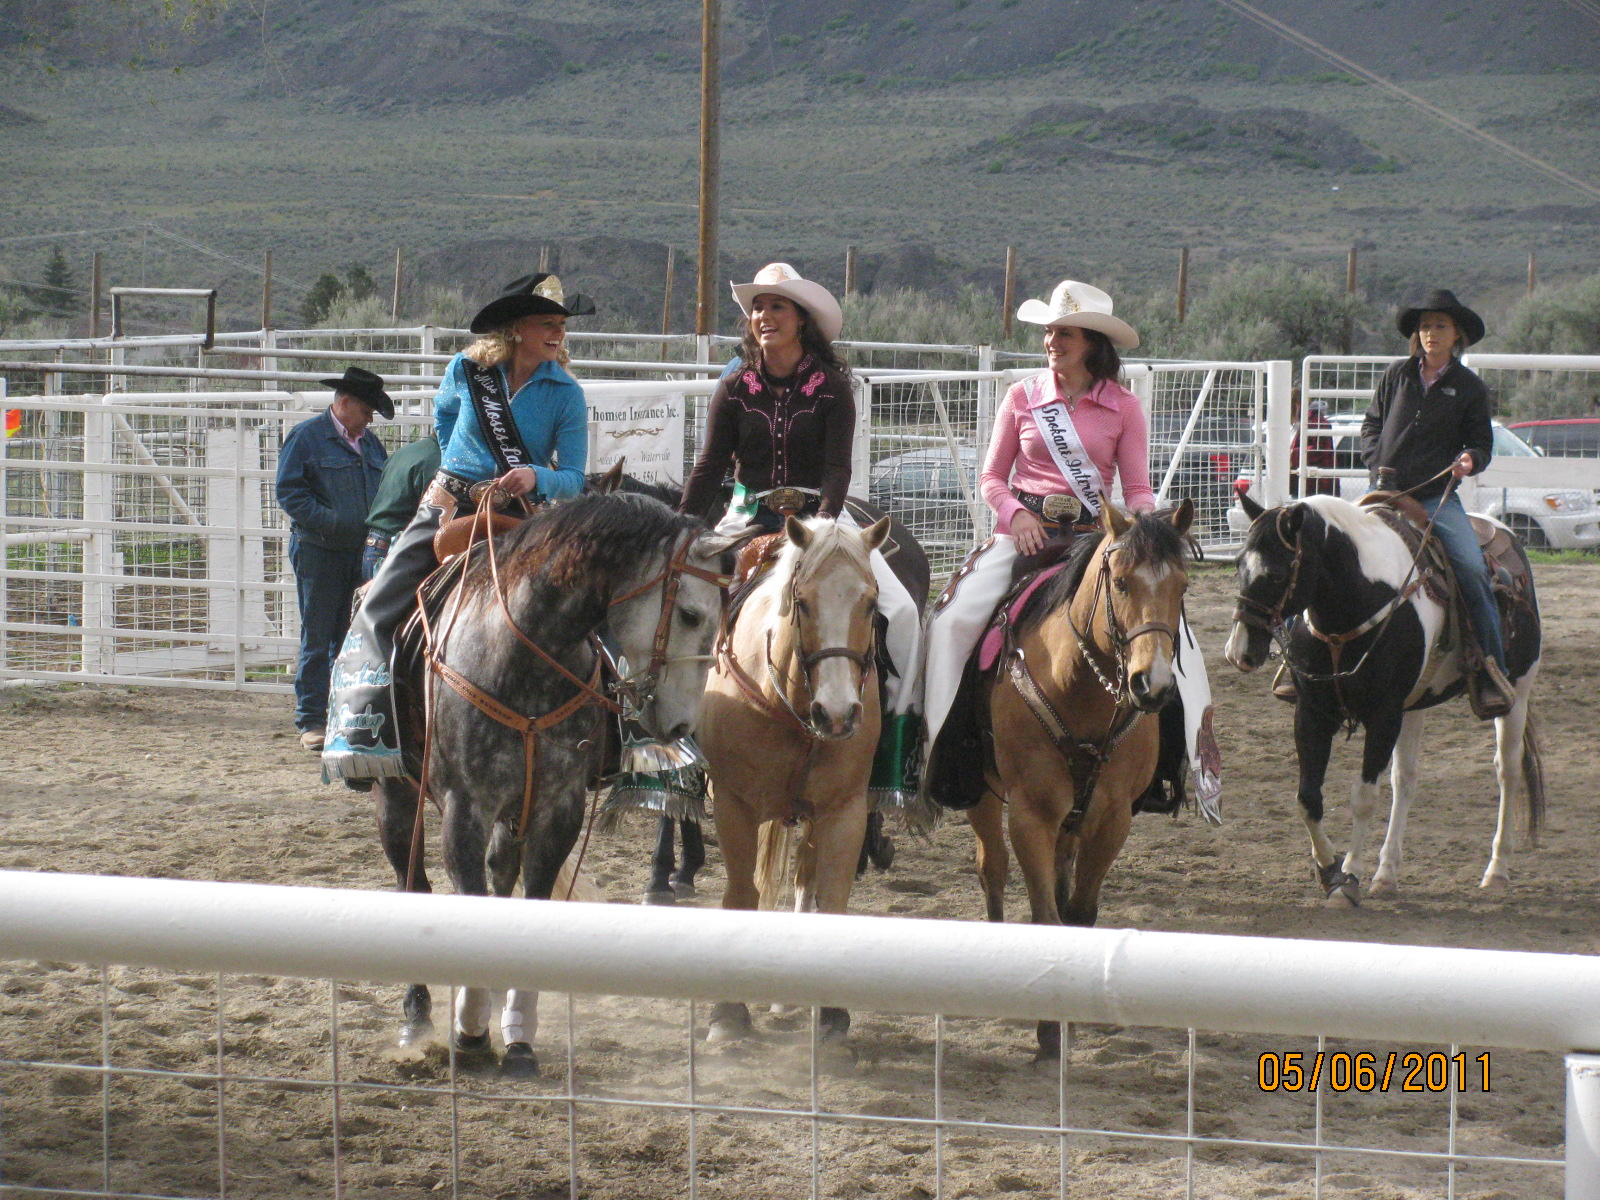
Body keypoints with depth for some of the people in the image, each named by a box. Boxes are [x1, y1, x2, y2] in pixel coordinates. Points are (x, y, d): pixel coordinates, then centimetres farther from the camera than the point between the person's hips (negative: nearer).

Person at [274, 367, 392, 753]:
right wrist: (330, 521, -20)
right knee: (317, 639, -2)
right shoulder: (306, 436, -3)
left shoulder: (370, 442, 16)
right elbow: (289, 491, -9)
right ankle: (311, 721, 1)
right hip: (319, 551, -6)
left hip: (362, 554, 6)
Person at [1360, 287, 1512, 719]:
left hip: (1437, 496, -2)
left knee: (1472, 569, -22)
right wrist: (1377, 463, 0)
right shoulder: (1397, 376, 9)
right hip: (1386, 491, 2)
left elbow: (1481, 443, 9)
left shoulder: (1469, 387, 6)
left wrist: (1469, 460, -14)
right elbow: (1371, 424, 17)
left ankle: (1491, 671, -16)